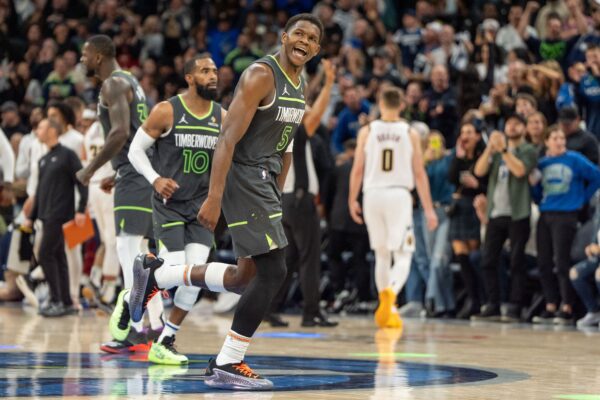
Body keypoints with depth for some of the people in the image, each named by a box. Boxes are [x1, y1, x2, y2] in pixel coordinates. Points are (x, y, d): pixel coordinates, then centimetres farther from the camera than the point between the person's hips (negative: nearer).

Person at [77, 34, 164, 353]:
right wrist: (116, 175, 25)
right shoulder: (130, 82, 22)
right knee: (133, 252, 14)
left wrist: (90, 170, -15)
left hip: (134, 177, -10)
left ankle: (136, 329, -17)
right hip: (142, 172, 10)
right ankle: (156, 327, 16)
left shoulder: (114, 84, -10)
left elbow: (120, 132, -22)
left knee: (127, 249, -13)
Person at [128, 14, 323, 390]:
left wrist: (276, 198, 22)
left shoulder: (301, 87, 13)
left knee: (246, 276, 13)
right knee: (273, 271, -14)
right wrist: (214, 199, -25)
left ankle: (155, 274, 27)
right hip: (243, 178, -9)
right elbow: (228, 138, -20)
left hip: (266, 182, 10)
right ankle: (226, 365, -6)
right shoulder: (261, 75, -15)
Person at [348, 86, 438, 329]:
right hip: (399, 194, -2)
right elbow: (419, 174, 1)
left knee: (381, 254, 15)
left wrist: (352, 200, 14)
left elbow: (358, 169, 2)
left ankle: (388, 311, 19)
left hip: (373, 194, 2)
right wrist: (428, 208, 5)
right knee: (402, 256, -2)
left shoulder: (367, 131, 2)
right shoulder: (410, 133, 1)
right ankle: (391, 291, -33)